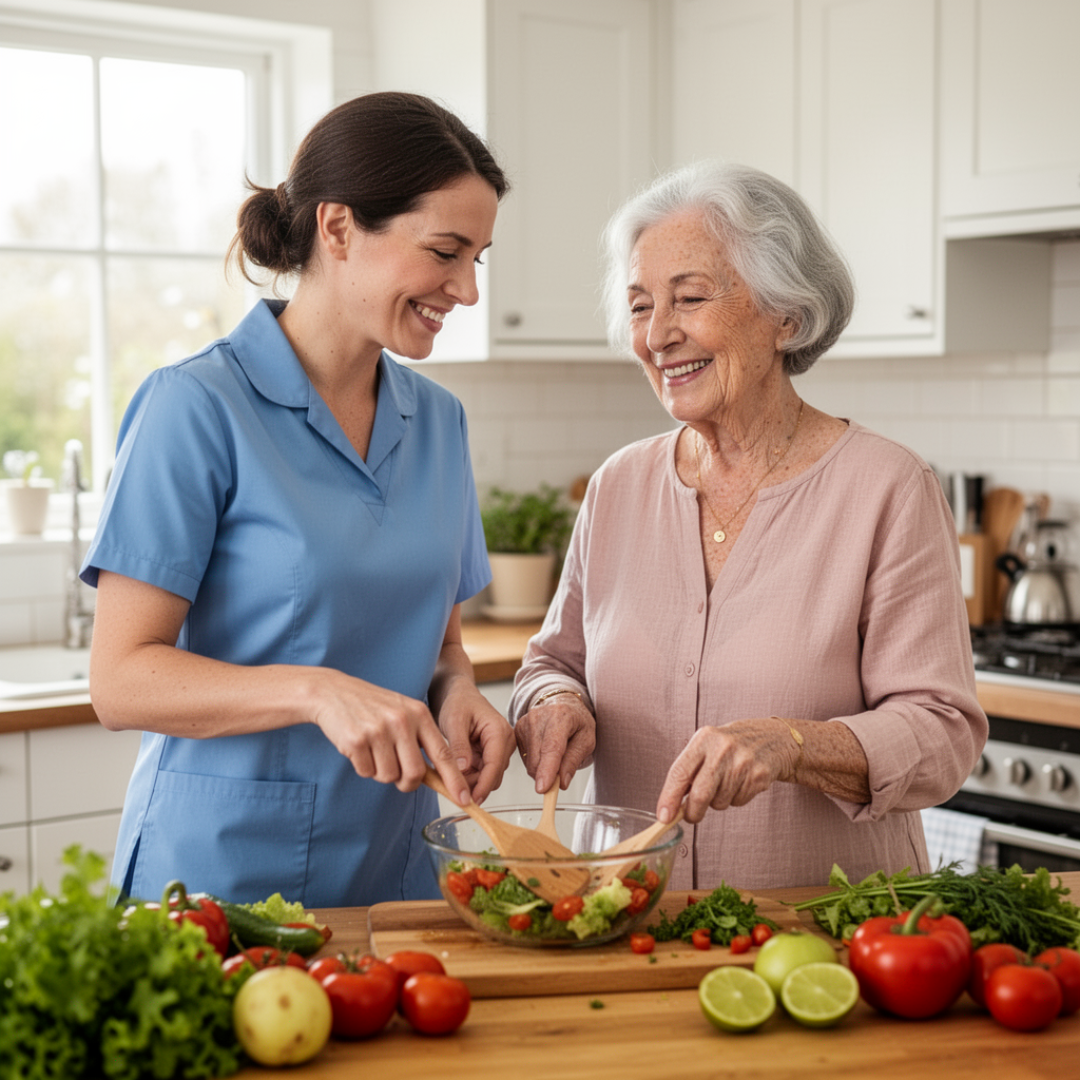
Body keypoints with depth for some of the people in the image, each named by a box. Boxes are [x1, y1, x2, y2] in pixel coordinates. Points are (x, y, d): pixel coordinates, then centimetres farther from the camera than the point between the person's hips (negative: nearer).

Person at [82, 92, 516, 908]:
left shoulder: (438, 420, 6)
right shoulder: (199, 408, -13)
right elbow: (122, 679, -15)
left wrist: (456, 691, -6)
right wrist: (317, 692, -28)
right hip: (220, 874, -5)